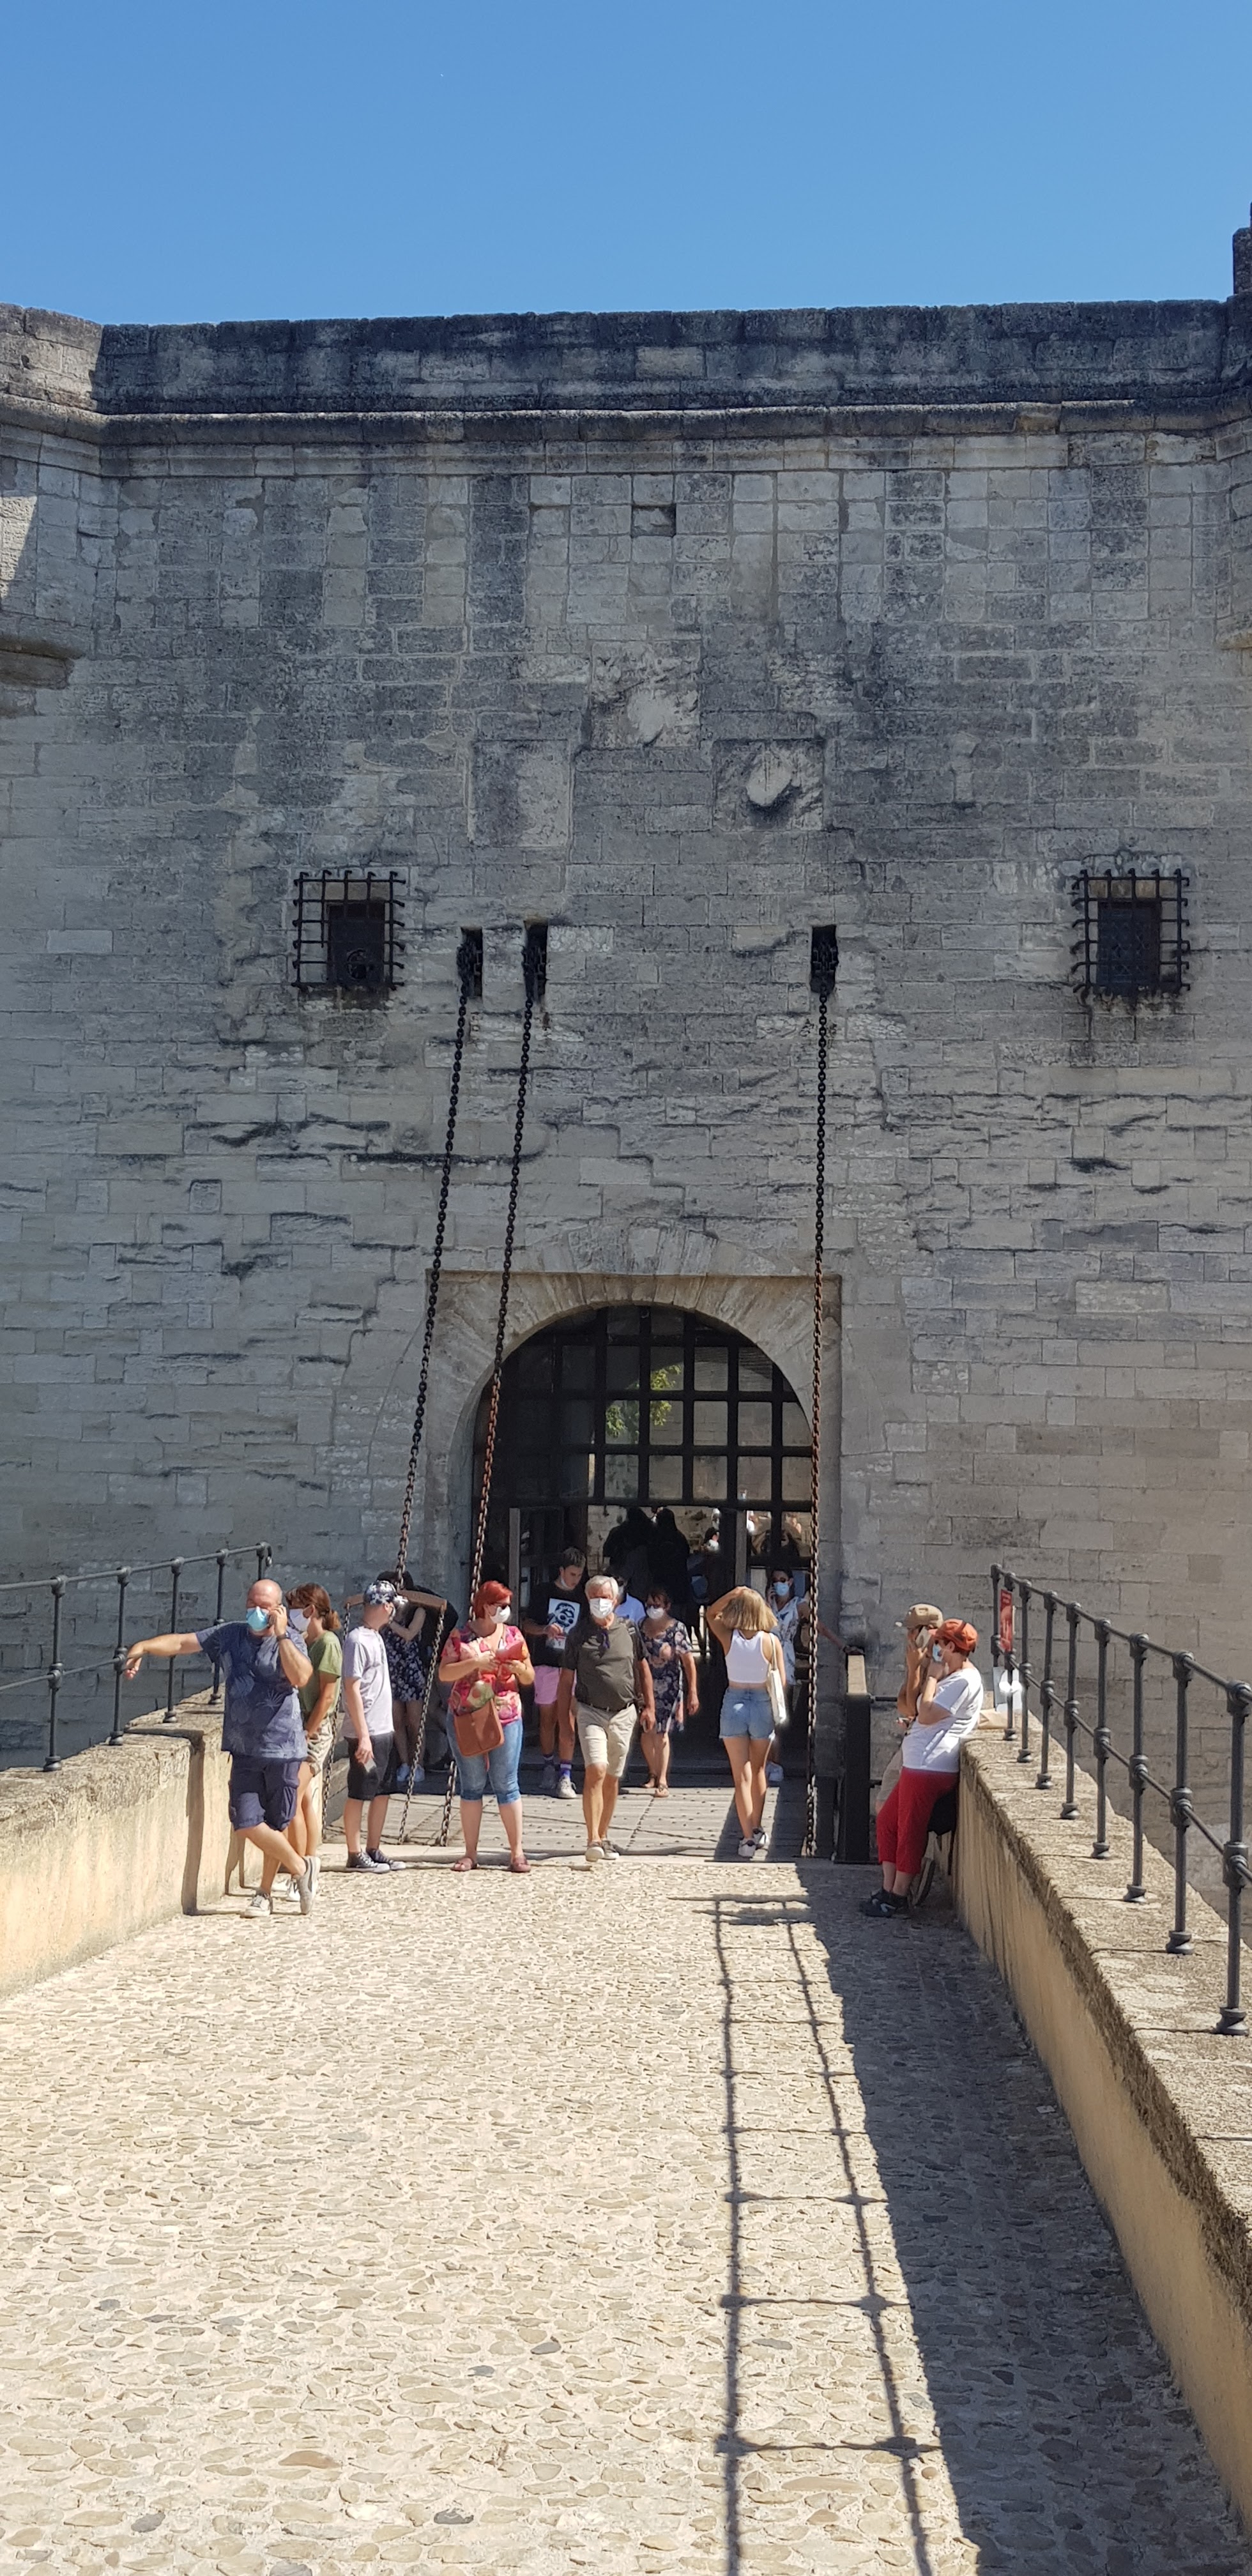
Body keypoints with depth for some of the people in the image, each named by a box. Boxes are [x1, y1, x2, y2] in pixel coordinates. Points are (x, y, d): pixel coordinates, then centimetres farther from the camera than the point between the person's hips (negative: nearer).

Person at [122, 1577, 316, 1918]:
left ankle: (266, 1892, 25)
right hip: (245, 1748, 3)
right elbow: (183, 1643, 1)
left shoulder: (290, 1642, -5)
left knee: (276, 1824, 6)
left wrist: (280, 1634, -21)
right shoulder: (230, 1635, 6)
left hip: (282, 1747, -3)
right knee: (246, 1822, -6)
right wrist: (145, 1646, -14)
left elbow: (301, 1678, -23)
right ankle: (301, 1868, 13)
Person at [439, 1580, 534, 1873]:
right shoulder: (461, 1636, 2)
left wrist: (520, 1669, -10)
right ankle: (470, 1852, 11)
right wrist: (475, 1663, -17)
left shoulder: (513, 1635, 9)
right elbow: (444, 1673, -5)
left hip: (506, 1718, 1)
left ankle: (517, 1852, 4)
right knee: (471, 1786, 5)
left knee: (506, 1785, 0)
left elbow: (529, 1679, 13)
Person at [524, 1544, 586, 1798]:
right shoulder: (545, 1593, 6)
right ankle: (550, 1766, 24)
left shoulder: (583, 1597, 9)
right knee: (547, 1718, 7)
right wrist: (544, 1629, -14)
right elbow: (526, 1625, 6)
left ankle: (565, 1776, -10)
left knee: (568, 1721, -8)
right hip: (546, 1663, 0)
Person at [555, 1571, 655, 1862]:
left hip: (624, 1713, 3)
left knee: (613, 1778, 9)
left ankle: (603, 1836, 22)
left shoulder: (629, 1631, 5)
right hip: (591, 1712, -2)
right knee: (595, 1771, -19)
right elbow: (567, 1680, 4)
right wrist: (563, 1720, 1)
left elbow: (643, 1669, 17)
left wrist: (648, 1707, 14)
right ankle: (593, 1841, -21)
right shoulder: (579, 1634, 1)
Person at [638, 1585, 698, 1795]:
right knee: (647, 1733, 6)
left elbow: (689, 1661, -7)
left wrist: (693, 1692, -10)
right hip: (645, 1686, 4)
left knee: (661, 1733, -7)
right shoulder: (642, 1626, 5)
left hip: (669, 1687, -4)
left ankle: (663, 1781, -2)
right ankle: (654, 1774, 26)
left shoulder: (676, 1628, -7)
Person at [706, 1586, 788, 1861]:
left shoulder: (728, 1637, -8)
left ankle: (748, 1838, -4)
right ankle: (757, 1830, 31)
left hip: (734, 1703, -1)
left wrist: (731, 1595, -3)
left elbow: (711, 1614, 12)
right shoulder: (771, 1641, -9)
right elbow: (781, 1681, -6)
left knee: (742, 1776, 3)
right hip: (762, 1705, 1)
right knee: (758, 1771, 21)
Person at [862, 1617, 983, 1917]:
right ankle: (889, 1889, 18)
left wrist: (932, 1677, -10)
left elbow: (927, 1715, -20)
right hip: (919, 1765, 11)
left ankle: (898, 1897, 4)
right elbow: (919, 1711, 26)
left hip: (930, 1766, -11)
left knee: (910, 1830, -4)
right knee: (887, 1820, 14)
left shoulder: (964, 1681, -14)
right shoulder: (952, 1676, 20)